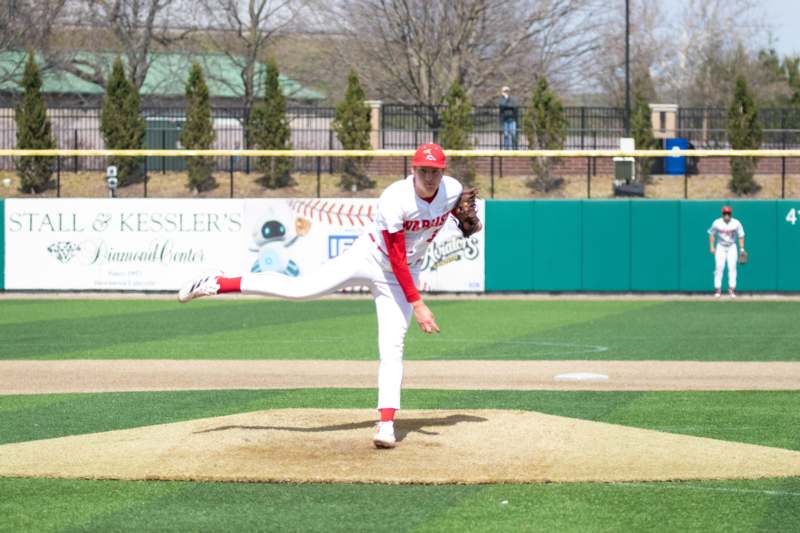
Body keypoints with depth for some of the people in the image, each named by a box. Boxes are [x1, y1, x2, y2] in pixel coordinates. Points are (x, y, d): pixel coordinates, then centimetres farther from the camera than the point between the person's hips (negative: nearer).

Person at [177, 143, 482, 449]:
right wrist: (417, 305, -30)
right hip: (371, 257, -4)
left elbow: (456, 208, 15)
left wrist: (468, 221, -9)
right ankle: (217, 284, -5)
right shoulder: (395, 200, -29)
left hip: (403, 275, 4)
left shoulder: (454, 191, -13)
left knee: (392, 346, -7)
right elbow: (396, 258, -27)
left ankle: (386, 424, -9)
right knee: (300, 288, -14)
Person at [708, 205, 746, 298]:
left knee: (732, 267, -7)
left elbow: (741, 236, -2)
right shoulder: (717, 223, -10)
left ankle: (732, 290, -3)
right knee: (719, 267, -8)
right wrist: (711, 247, -3)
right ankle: (717, 289, -5)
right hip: (720, 247, 0)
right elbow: (711, 234, 3)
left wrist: (741, 248, -7)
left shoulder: (736, 223, -10)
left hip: (732, 247, 0)